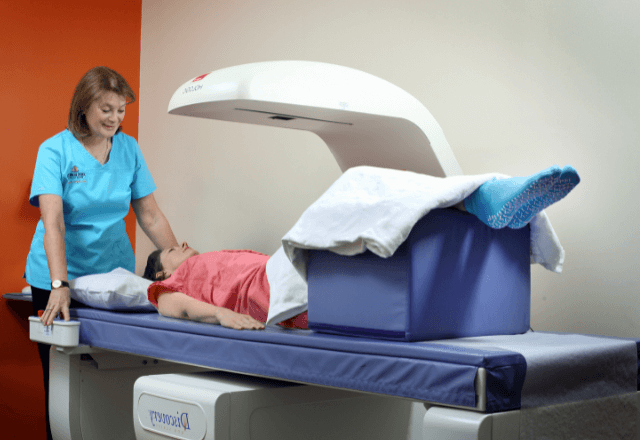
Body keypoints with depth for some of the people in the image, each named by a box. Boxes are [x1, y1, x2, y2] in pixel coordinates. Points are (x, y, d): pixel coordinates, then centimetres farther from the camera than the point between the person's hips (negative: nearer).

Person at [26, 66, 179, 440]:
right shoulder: (55, 150, -9)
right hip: (58, 279, -3)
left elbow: (150, 215, 6)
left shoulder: (129, 149, 3)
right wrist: (60, 286, -31)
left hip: (114, 275, 3)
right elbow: (53, 222, -20)